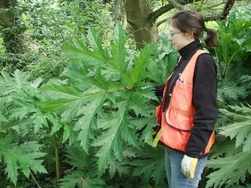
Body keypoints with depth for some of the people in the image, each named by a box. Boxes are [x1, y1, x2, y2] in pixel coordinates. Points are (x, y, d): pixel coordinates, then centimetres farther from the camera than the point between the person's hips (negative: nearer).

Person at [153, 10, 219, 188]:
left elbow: (206, 113, -20)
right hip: (174, 144, 9)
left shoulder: (202, 61, -16)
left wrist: (192, 152, -21)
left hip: (187, 148, -9)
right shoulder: (185, 59, 11)